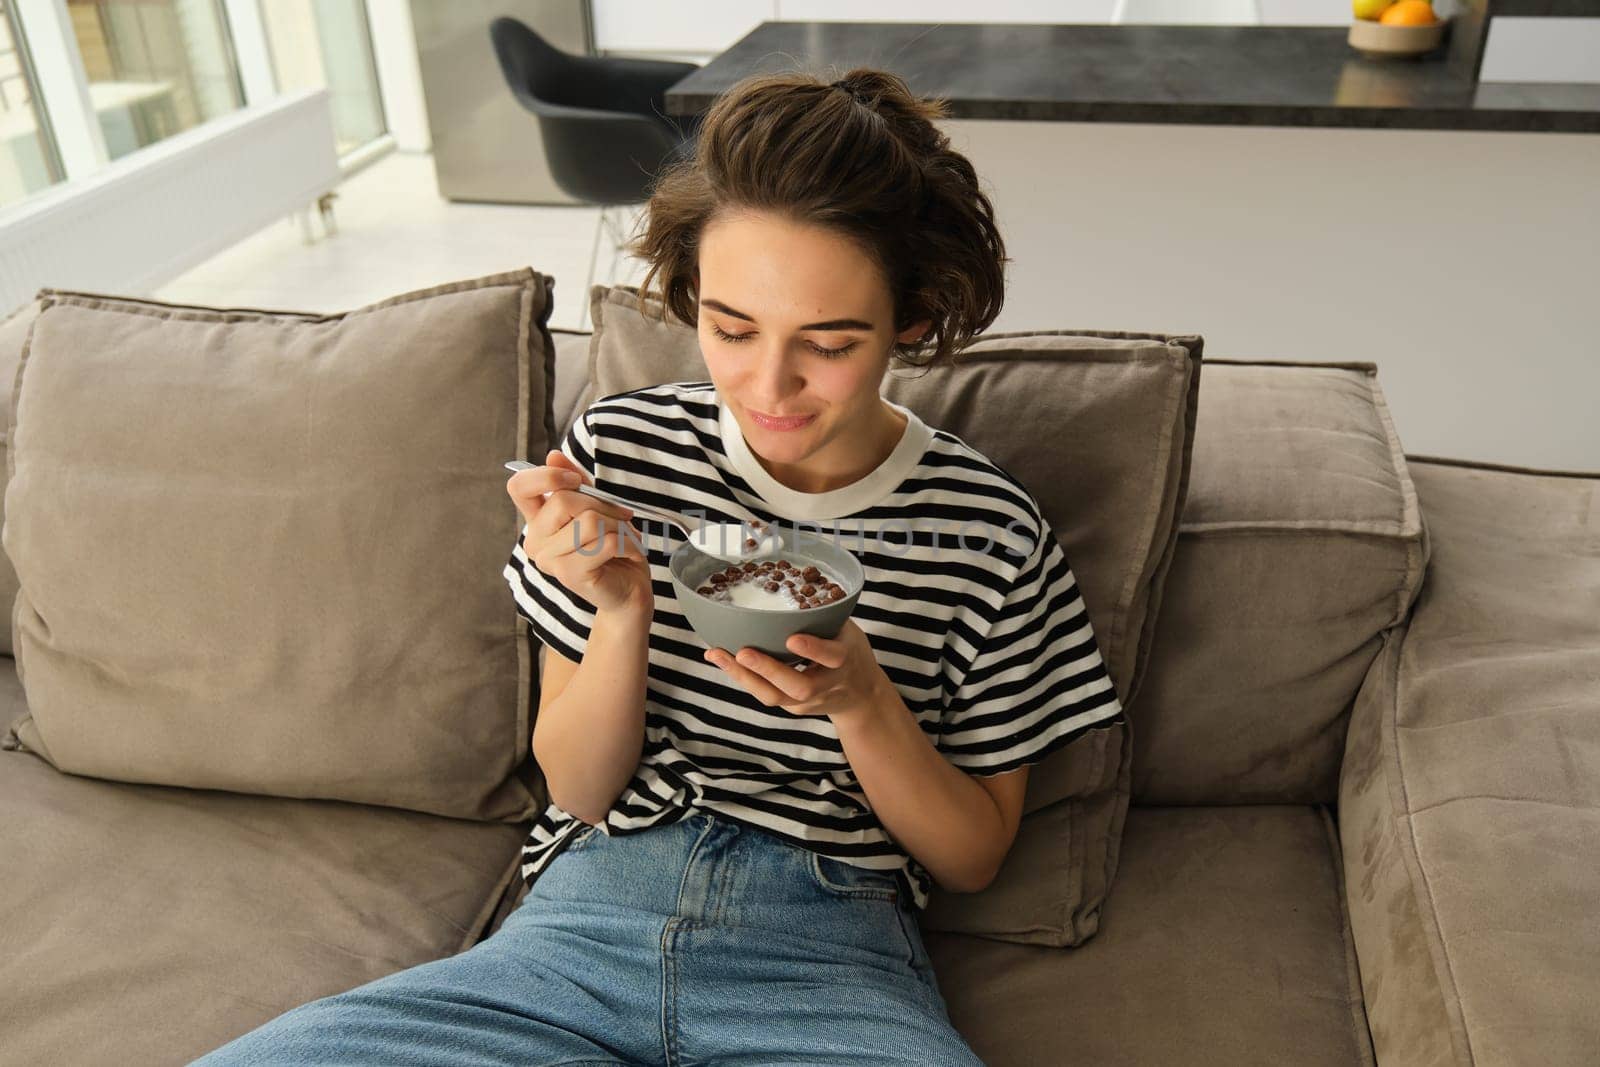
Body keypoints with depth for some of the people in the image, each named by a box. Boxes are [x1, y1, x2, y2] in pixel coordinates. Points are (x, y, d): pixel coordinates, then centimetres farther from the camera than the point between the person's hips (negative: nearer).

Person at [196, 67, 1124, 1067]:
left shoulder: (989, 532, -5)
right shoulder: (619, 448, -1)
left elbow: (974, 858, 3)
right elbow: (580, 788, 5)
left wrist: (862, 702, -15)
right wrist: (624, 609, -14)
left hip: (831, 957, -1)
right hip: (589, 917, 2)